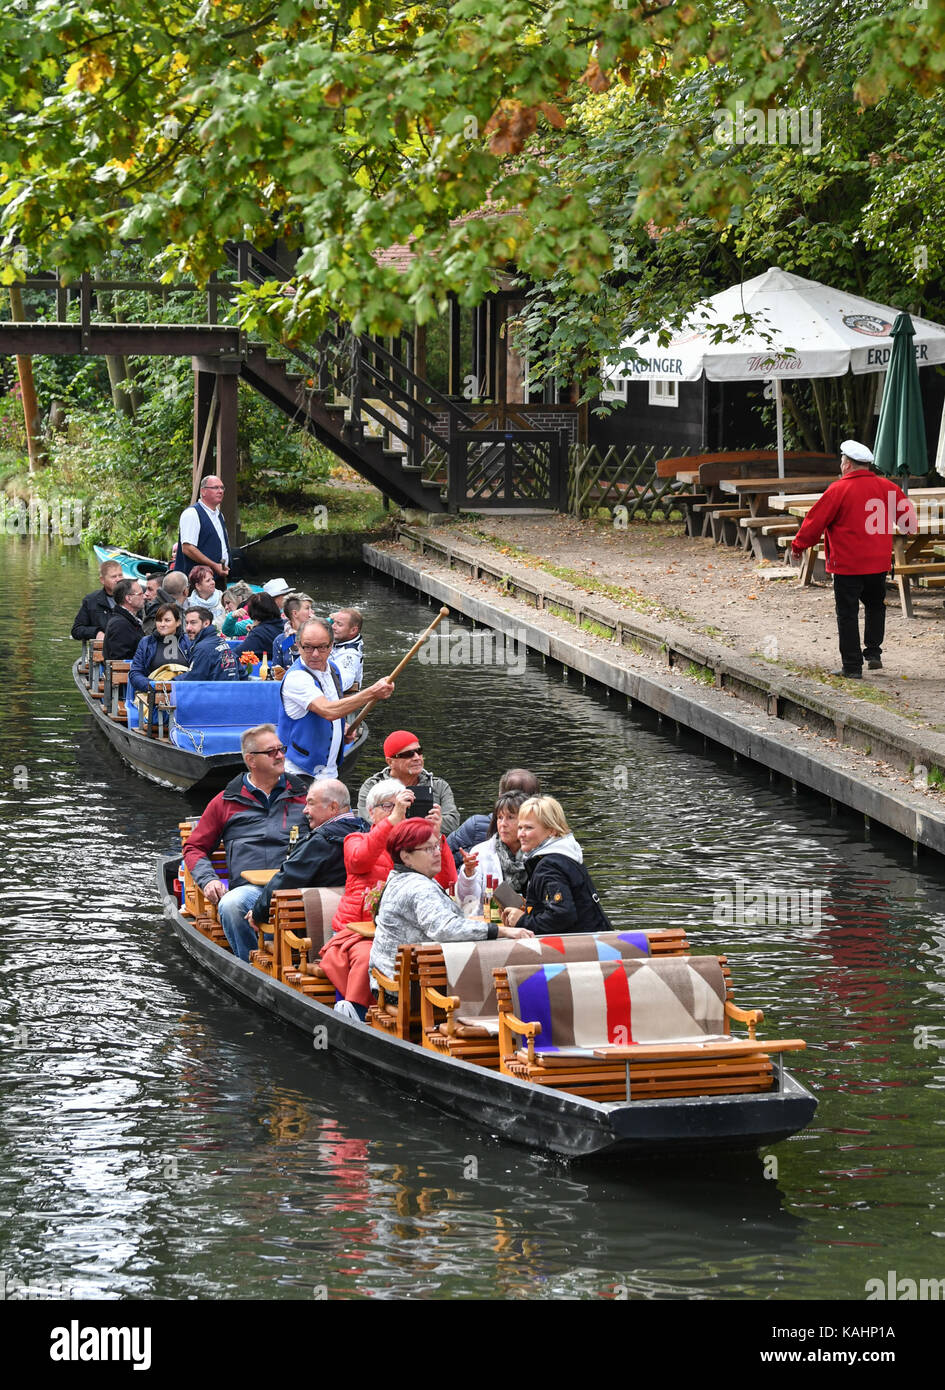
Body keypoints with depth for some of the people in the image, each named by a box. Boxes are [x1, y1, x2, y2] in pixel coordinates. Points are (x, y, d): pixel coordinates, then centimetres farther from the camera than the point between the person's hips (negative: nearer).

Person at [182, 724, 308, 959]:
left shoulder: (302, 796, 23)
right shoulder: (227, 802, 20)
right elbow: (195, 848, 24)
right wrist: (208, 880, 3)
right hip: (249, 886, 1)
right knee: (230, 906, -36)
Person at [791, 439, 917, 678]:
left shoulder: (838, 490, -13)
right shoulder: (886, 487, 1)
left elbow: (815, 520, -8)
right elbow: (907, 513, 11)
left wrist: (799, 545, 7)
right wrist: (910, 530, 35)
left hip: (847, 564, -5)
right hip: (878, 562, 5)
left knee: (847, 614, 2)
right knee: (875, 606, 24)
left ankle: (852, 666, 1)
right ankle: (873, 652, 18)